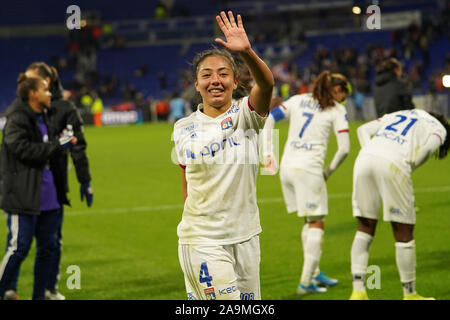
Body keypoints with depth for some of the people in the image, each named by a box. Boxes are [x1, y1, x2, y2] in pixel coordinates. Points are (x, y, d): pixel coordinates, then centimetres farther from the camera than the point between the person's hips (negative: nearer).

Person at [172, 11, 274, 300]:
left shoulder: (246, 115, -3)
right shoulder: (184, 129, 2)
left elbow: (266, 84, -24)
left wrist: (247, 52, -42)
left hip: (244, 236, 2)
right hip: (202, 240, -2)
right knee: (224, 300, -12)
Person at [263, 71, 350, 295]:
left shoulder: (297, 100, 15)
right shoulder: (337, 111, 2)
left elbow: (267, 120, 9)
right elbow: (344, 148, -5)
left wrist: (268, 153, 9)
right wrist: (329, 170, 9)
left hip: (287, 167, 6)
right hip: (309, 167, -6)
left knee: (310, 221, 19)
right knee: (316, 224, 2)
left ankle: (314, 272, 23)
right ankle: (306, 282, -2)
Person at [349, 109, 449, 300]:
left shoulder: (397, 115, 36)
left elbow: (363, 130, 23)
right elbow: (428, 146, -3)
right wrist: (410, 168, 11)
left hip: (365, 157, 5)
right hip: (393, 164, -5)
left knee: (365, 229, 14)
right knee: (403, 234, 8)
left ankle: (358, 292, 9)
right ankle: (409, 295, 18)